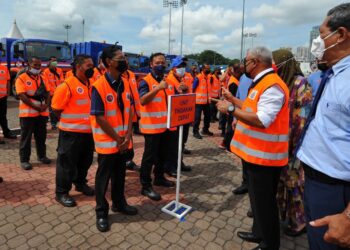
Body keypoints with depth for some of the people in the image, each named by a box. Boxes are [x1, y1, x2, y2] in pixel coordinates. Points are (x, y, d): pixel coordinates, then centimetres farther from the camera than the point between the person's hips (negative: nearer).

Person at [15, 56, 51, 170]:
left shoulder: (42, 78, 13)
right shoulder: (21, 78, -5)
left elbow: (47, 93, 11)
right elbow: (22, 96, -14)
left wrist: (46, 105, -8)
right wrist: (36, 107, -18)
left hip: (42, 112, 5)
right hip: (28, 113, -5)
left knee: (41, 136, 13)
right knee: (26, 137, 1)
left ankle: (42, 155, 26)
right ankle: (24, 160, 9)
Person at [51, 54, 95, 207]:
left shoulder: (91, 85, 8)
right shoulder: (67, 85, -15)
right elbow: (56, 109, -12)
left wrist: (90, 123, 10)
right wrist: (69, 121, -4)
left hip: (88, 131, 7)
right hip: (71, 132, -7)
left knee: (86, 160, 19)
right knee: (67, 162, 4)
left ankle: (80, 183, 39)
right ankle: (62, 192, 20)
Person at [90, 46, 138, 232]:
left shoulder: (125, 83, 3)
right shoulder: (99, 86, -16)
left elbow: (130, 110, 5)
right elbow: (99, 118, -17)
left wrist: (127, 135, -5)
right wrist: (117, 138, -13)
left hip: (123, 141, 6)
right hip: (107, 141, -6)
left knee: (120, 174, 19)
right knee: (104, 176, 9)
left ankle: (119, 203, 39)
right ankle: (101, 212, 26)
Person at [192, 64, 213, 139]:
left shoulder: (208, 77, 11)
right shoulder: (198, 77, -11)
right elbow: (193, 89, -9)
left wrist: (209, 98, 13)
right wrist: (194, 98, -8)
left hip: (207, 101, 7)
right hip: (199, 101, -7)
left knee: (208, 116, 15)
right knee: (197, 117, -3)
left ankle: (205, 130, 31)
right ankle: (195, 132, 8)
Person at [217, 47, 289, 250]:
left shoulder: (272, 85, -21)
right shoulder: (262, 82, 14)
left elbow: (262, 120, -29)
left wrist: (231, 109, -24)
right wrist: (233, 99, 21)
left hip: (264, 155, -10)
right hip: (256, 152, 10)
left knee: (264, 201, 5)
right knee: (258, 198, 22)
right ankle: (260, 233, 39)